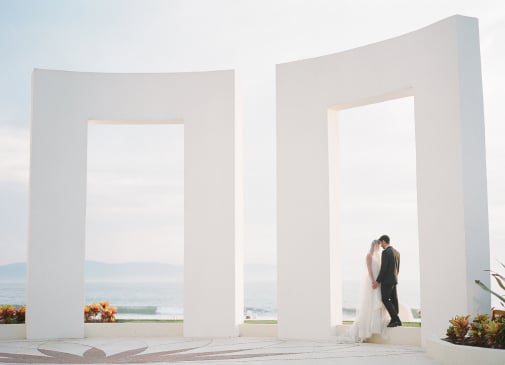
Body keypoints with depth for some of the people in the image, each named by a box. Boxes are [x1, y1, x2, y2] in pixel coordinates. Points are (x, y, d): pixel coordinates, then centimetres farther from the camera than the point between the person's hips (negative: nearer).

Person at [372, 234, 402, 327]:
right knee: (394, 300, 9)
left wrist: (377, 281, -13)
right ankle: (395, 320, 12)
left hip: (387, 281, -9)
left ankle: (396, 320, -8)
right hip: (394, 280, 9)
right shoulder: (396, 252, 11)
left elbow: (383, 268, -19)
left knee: (385, 300, -4)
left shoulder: (385, 252, -16)